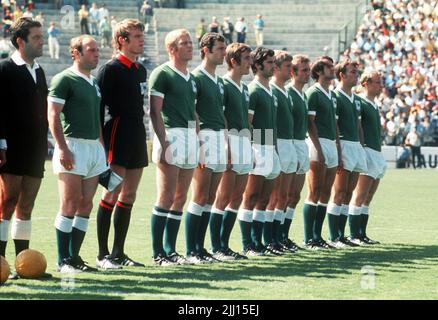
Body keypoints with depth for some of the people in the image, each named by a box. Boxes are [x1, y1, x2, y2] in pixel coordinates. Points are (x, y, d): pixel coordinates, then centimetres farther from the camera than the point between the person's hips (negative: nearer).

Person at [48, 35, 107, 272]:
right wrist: (63, 148, -18)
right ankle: (63, 260, -3)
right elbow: (53, 116, -12)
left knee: (86, 205, 5)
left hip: (94, 147, 8)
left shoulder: (94, 83, 19)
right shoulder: (64, 79, -6)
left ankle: (74, 256, 11)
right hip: (73, 145, -8)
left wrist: (102, 147, 18)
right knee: (70, 205, -7)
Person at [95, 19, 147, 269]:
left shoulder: (141, 70, 16)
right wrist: (101, 141, -16)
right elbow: (99, 106, -11)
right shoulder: (110, 69, -8)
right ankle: (103, 255, -6)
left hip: (137, 138, 8)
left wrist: (141, 138, 19)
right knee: (112, 194, -9)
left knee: (129, 197, 8)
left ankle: (118, 253, 14)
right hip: (117, 136, -8)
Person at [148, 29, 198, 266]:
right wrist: (163, 142, -18)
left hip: (190, 137, 8)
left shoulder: (191, 78, 20)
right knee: (166, 198, -8)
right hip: (172, 136, -8)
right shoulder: (162, 74, -5)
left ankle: (170, 250, 12)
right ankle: (158, 253, -5)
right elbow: (155, 111, -11)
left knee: (180, 199, 8)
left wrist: (197, 139, 16)